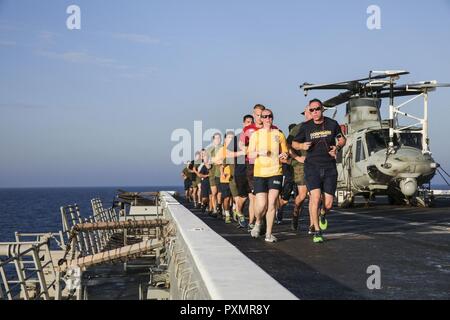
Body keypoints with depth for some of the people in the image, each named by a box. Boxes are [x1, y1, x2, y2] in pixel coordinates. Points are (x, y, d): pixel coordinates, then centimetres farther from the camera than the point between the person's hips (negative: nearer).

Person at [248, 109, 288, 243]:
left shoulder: (279, 134, 9)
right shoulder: (255, 134, 6)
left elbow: (285, 153, 16)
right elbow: (250, 155, 5)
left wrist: (284, 156, -7)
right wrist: (259, 153, -15)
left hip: (276, 172, 1)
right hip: (259, 173, -1)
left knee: (272, 203, -6)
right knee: (261, 205, -7)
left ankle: (268, 234, 2)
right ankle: (258, 223, 25)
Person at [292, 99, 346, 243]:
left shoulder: (332, 124, 4)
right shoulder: (306, 126, 2)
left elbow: (342, 139, 19)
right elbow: (294, 143, 12)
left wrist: (337, 147, -3)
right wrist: (302, 146, -10)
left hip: (330, 168, 1)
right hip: (312, 167, -1)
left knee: (328, 203, -1)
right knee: (315, 197, -19)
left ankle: (323, 216, 37)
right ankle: (317, 232, -6)